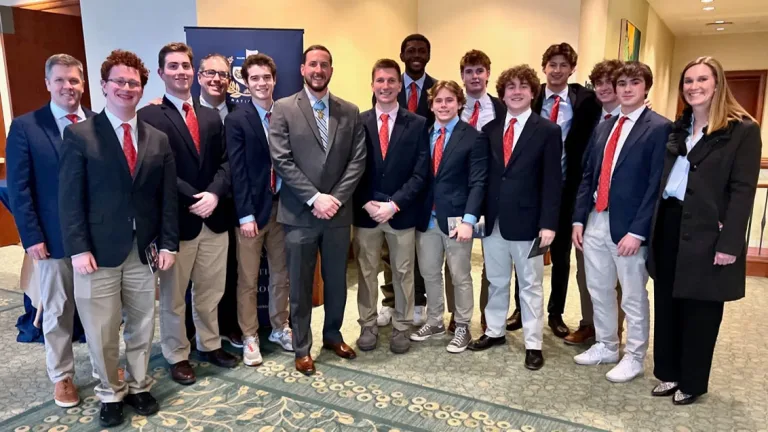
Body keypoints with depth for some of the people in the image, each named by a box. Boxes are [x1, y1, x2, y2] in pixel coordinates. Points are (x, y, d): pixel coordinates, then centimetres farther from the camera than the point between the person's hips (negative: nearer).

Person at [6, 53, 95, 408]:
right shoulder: (25, 127, -3)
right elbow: (19, 188, -5)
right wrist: (31, 236, -10)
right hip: (53, 237, -1)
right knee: (57, 311, 12)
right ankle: (61, 376, 30)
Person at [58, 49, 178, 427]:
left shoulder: (158, 139, 8)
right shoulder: (79, 135, -2)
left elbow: (167, 198, 7)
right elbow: (70, 199, -6)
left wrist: (168, 243, 1)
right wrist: (78, 250, -12)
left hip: (144, 251, 3)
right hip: (98, 251, -3)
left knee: (141, 327, 14)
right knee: (102, 332, 8)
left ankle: (138, 386, 34)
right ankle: (110, 394, 29)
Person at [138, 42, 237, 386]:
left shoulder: (211, 117, 13)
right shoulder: (148, 117, -6)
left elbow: (225, 163, 6)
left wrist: (214, 194, -11)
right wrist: (193, 198, -18)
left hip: (214, 217, 5)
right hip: (176, 220, -5)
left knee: (210, 291, 16)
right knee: (173, 296, 10)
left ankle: (210, 345, 34)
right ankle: (177, 356, 27)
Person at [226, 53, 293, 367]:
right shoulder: (237, 120, -5)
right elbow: (237, 171, -9)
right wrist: (246, 215, -13)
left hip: (283, 206, 4)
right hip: (253, 209, -3)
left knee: (281, 274, 14)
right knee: (248, 280, 6)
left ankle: (280, 328, 31)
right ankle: (250, 337, 21)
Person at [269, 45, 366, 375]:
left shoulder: (350, 112, 7)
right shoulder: (284, 109, -1)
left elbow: (358, 160, 1)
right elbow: (281, 161, -9)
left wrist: (336, 198, -11)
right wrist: (315, 198, -15)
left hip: (338, 212, 3)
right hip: (299, 213, -2)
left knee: (336, 281, 15)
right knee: (300, 285, 8)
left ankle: (333, 335, 36)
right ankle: (302, 347, 24)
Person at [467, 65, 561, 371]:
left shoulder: (548, 131, -3)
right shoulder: (490, 129, 8)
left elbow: (552, 182, -7)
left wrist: (548, 223, -13)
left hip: (526, 221, -4)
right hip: (493, 219, 4)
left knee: (530, 285, 8)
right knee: (496, 281, 17)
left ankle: (533, 344, 20)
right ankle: (495, 331, 33)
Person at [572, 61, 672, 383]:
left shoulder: (660, 128, -7)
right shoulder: (603, 127, 13)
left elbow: (656, 185, -12)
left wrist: (637, 232, -17)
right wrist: (579, 219, 7)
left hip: (628, 225, -6)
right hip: (595, 221, 6)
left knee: (633, 297, 7)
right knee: (599, 290, 16)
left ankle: (634, 358, 24)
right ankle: (606, 346, 35)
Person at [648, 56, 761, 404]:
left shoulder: (743, 130, -6)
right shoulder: (677, 129, 12)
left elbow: (743, 190, -12)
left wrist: (730, 243, -17)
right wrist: (653, 225, 3)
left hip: (706, 232, -6)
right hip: (668, 224, 6)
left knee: (699, 310, 7)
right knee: (666, 303, 14)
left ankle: (691, 382, 24)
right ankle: (668, 373, 29)